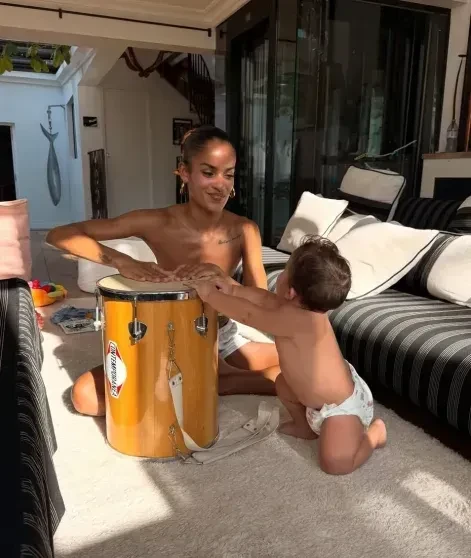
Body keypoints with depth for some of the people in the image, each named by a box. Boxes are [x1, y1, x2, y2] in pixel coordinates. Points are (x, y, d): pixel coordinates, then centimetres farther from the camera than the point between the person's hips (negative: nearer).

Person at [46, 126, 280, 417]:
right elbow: (59, 235, -20)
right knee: (85, 396, -21)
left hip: (223, 340, 1)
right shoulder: (156, 223, -19)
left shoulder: (245, 230, -13)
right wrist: (122, 261, -37)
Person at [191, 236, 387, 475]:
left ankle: (373, 432, 11)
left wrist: (210, 295, -22)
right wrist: (234, 290, -6)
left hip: (343, 405, -9)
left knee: (335, 463, -12)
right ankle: (305, 426, 35)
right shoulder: (307, 307, -10)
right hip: (330, 393, 9)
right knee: (283, 383, 21)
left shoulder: (299, 320, -37)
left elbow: (249, 314, -32)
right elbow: (267, 299, 4)